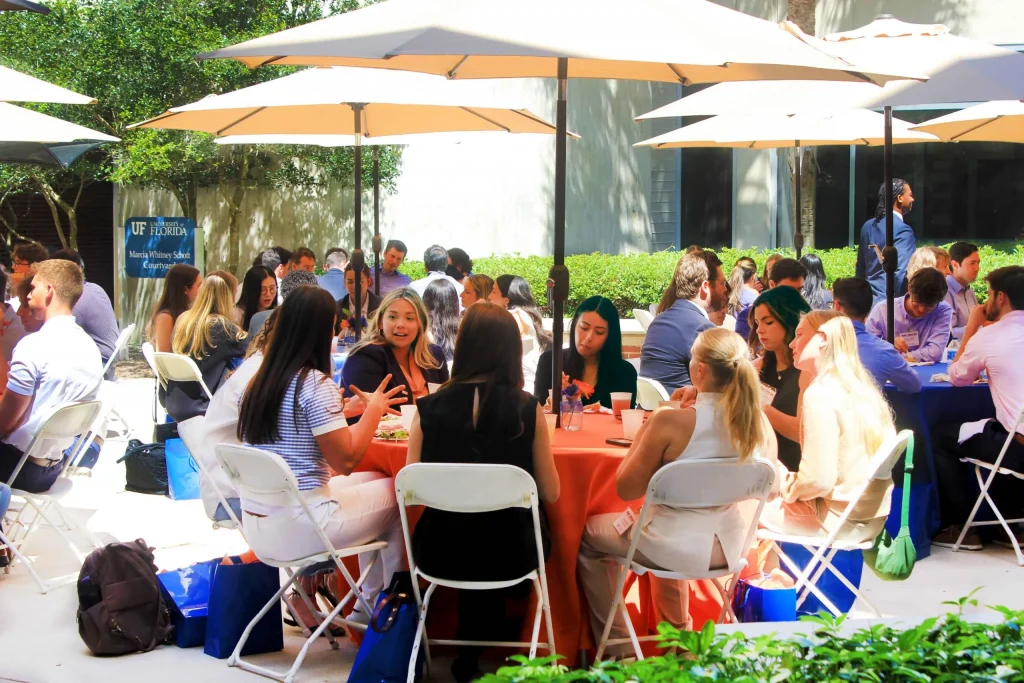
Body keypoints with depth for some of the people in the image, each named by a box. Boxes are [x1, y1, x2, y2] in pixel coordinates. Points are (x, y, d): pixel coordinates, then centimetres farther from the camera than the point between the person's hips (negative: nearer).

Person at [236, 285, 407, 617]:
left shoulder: (260, 380, 7)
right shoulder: (315, 383, -16)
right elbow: (345, 460, -16)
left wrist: (340, 411, 25)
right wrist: (374, 409, -4)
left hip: (255, 524, 8)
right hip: (296, 527, -8)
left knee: (373, 481, 24)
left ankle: (369, 602, 28)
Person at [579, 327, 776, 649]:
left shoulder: (672, 423, -25)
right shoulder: (760, 423, -11)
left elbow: (626, 489, -14)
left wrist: (646, 430, -3)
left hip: (675, 549, -5)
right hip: (728, 547, 6)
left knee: (590, 534, 24)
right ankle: (679, 630, 55)